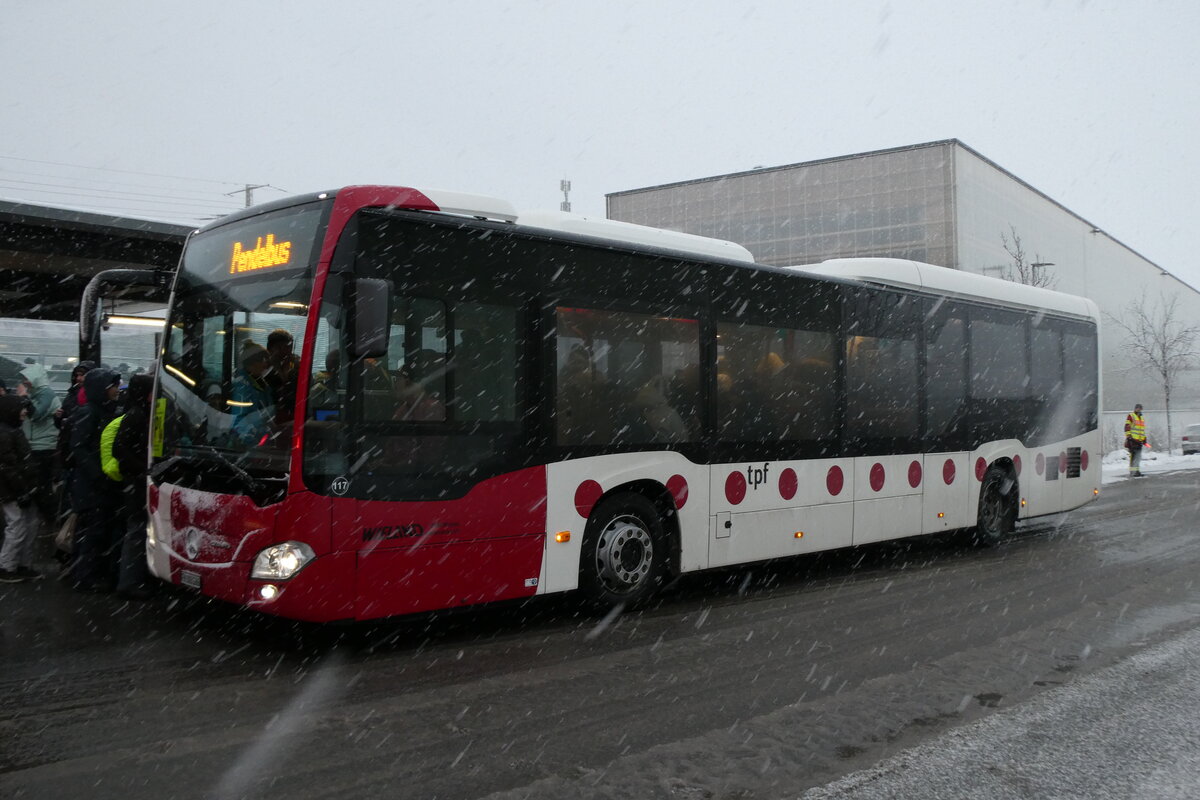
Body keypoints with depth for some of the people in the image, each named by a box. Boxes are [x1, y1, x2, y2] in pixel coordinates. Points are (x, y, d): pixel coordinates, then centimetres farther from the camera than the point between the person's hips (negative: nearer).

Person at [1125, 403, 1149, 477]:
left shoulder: (1142, 418, 23)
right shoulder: (1131, 416, 0)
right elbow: (1127, 427, -7)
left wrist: (1144, 439, 24)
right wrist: (1128, 436, -15)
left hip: (1139, 440, 7)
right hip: (1132, 440, -7)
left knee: (1138, 457, 9)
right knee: (1133, 456, -10)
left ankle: (1137, 471, 15)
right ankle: (1132, 472, -11)